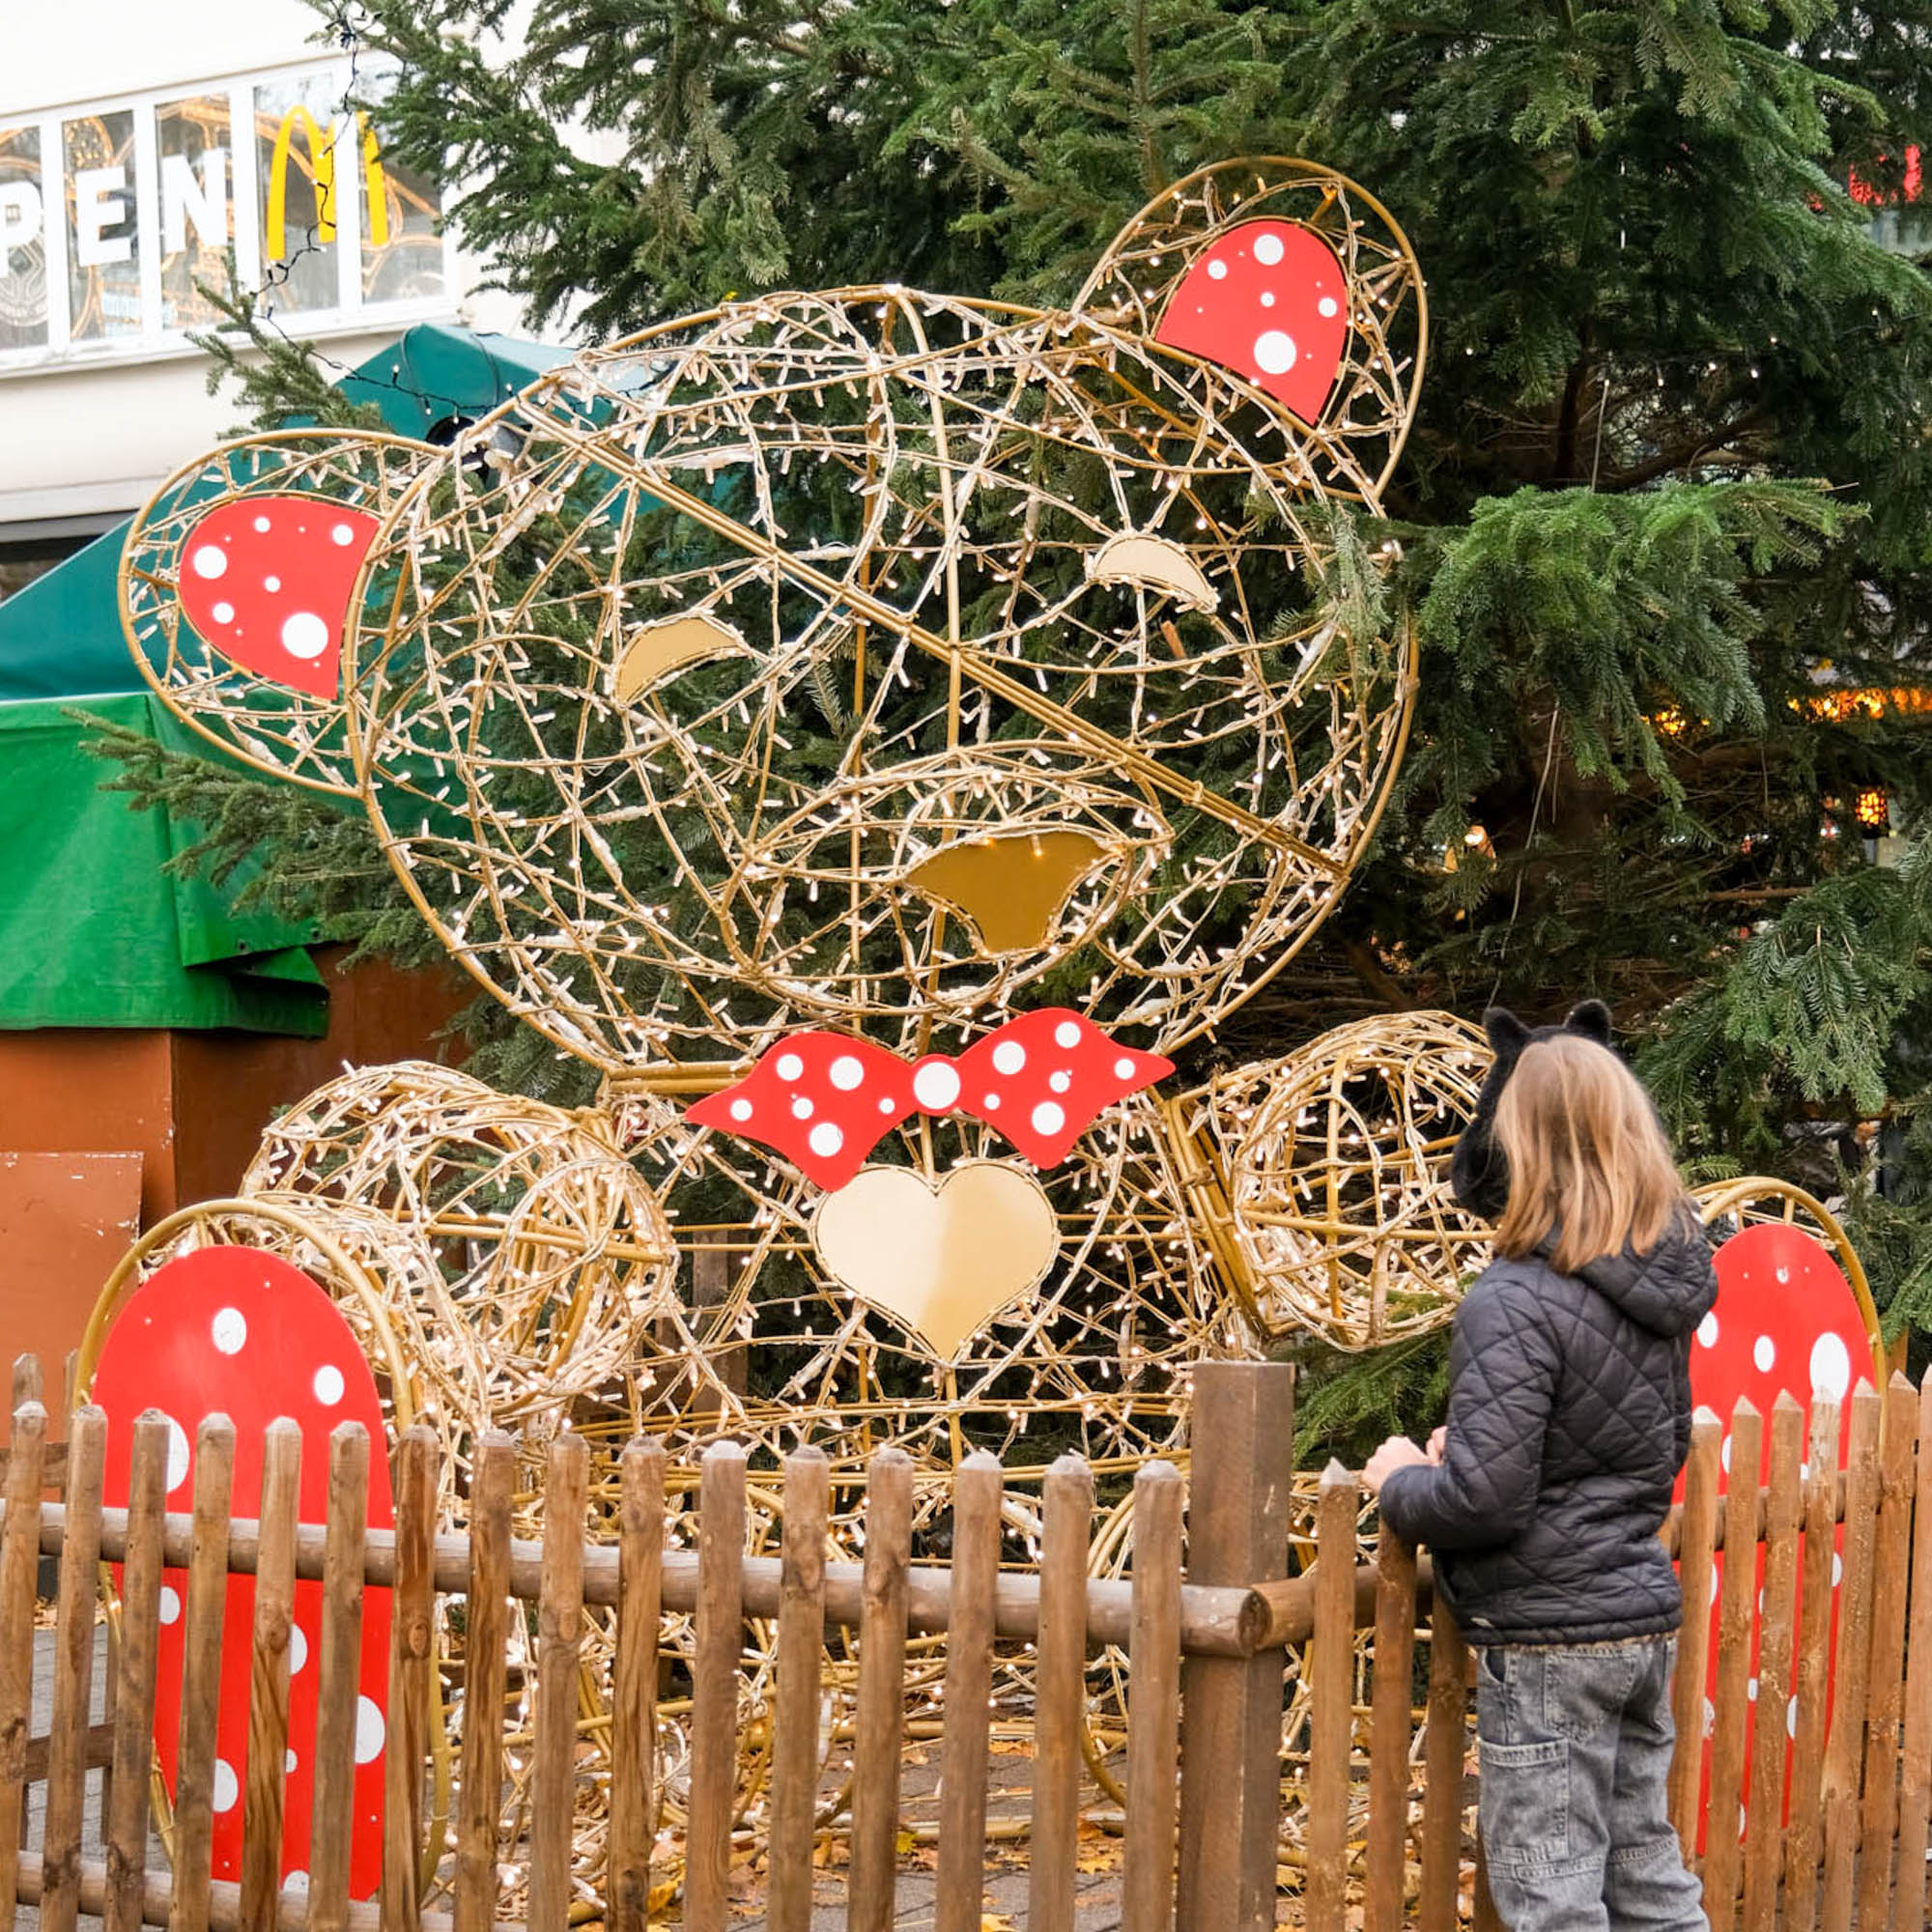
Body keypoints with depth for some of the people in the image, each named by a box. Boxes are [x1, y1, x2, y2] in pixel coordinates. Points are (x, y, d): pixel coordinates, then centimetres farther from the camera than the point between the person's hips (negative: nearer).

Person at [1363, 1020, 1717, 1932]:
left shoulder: (1518, 1303, -20)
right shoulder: (1657, 1292, 5)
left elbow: (1481, 1501, -23)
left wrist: (1401, 1482, -2)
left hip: (1549, 1639, -8)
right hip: (1646, 1620, 8)